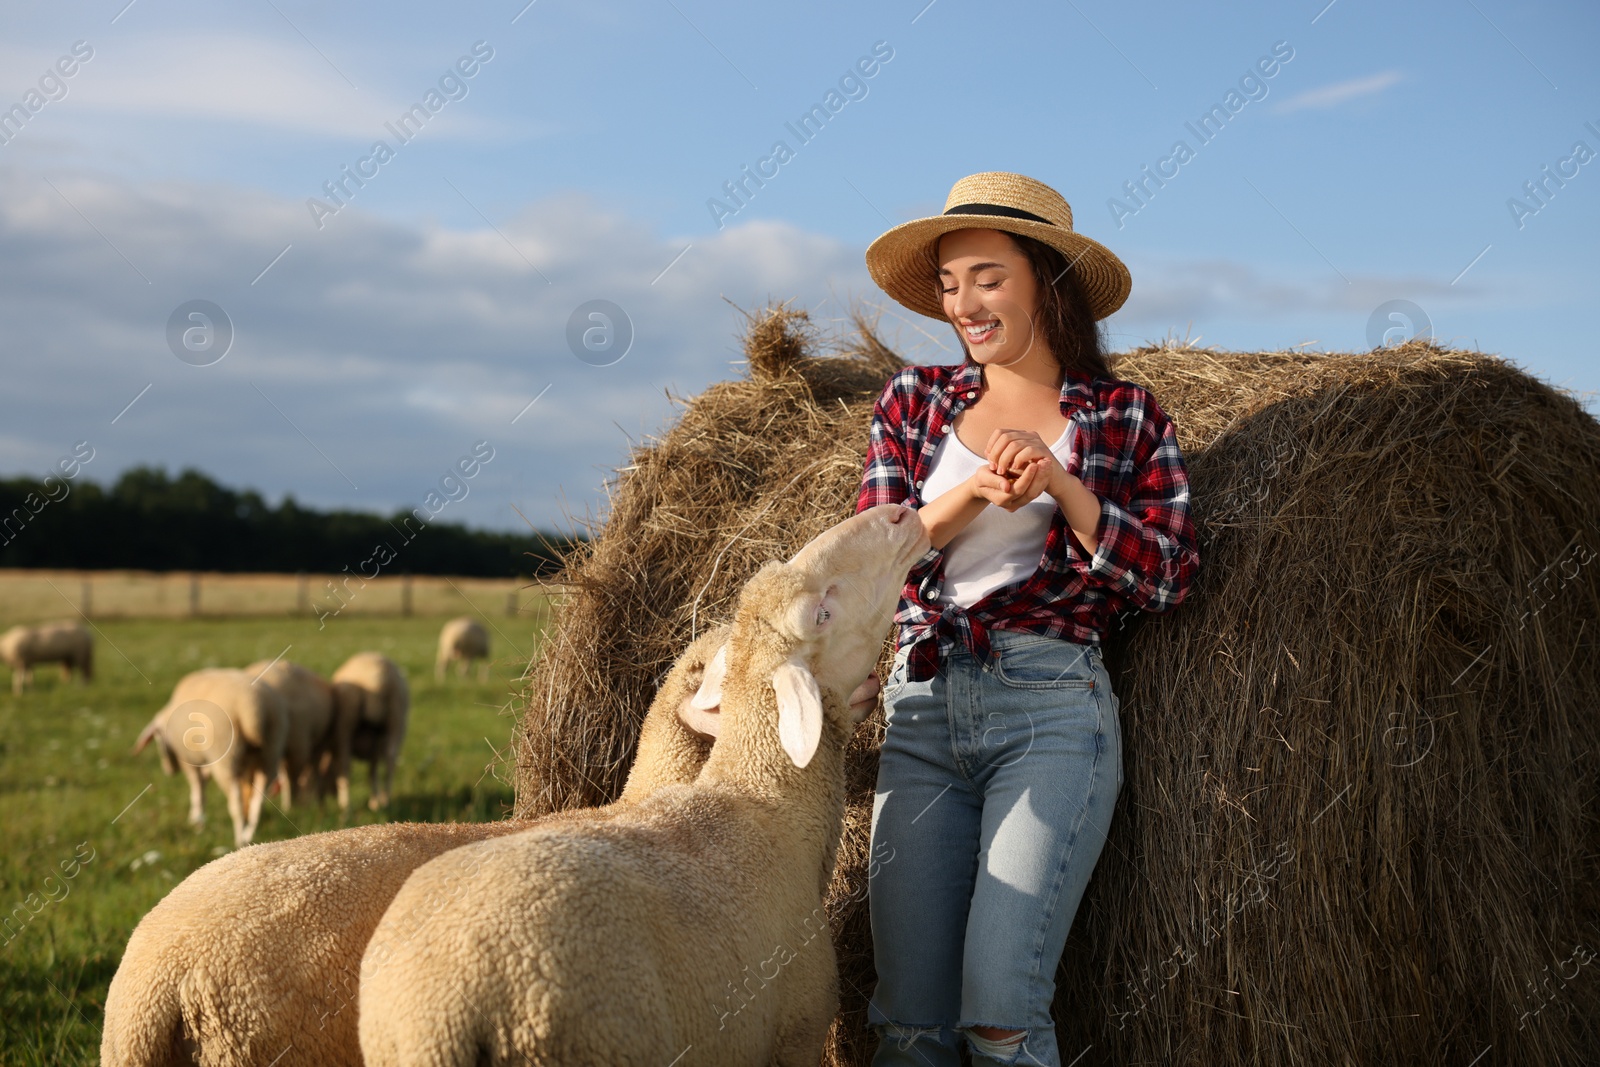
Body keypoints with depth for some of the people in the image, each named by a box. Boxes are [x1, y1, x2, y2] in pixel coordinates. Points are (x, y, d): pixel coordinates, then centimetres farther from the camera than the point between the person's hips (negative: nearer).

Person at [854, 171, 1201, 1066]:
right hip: (922, 705, 3)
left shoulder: (1126, 416, 7)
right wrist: (975, 489, -10)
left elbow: (1169, 580, -2)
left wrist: (1056, 479, -12)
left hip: (1051, 705, -3)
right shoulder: (915, 401, 14)